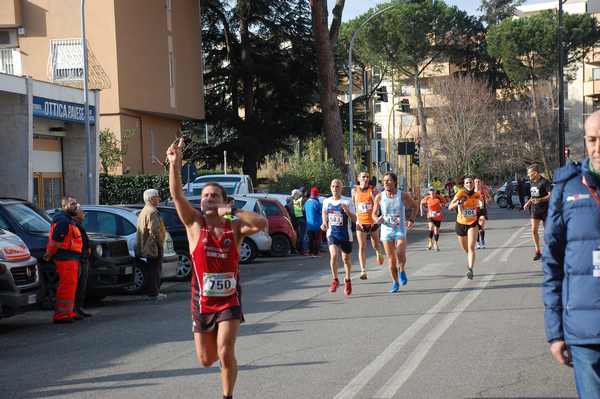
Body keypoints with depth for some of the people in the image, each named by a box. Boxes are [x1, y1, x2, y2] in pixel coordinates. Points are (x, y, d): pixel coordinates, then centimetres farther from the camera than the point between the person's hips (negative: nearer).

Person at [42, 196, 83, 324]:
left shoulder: (68, 220, 22)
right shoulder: (62, 220, -13)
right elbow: (55, 240, -18)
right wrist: (49, 255, -13)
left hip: (71, 258, 11)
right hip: (66, 258, -11)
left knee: (70, 286, 16)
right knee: (67, 286, -11)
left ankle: (69, 313, 23)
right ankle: (61, 315, -11)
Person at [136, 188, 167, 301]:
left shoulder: (144, 211, 18)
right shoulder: (152, 212, -17)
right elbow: (154, 231, -24)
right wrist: (160, 242, -12)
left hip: (147, 247, 11)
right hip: (154, 246, -11)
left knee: (150, 270, 15)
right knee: (155, 270, -6)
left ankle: (152, 292, 20)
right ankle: (154, 293, -4)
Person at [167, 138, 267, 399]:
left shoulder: (234, 227, -5)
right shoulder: (194, 224, -4)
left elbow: (261, 224, -25)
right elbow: (177, 195, -19)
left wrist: (231, 212, -29)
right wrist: (175, 164, -32)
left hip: (229, 299, -1)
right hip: (202, 300, 1)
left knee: (225, 353, -15)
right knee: (206, 360, 11)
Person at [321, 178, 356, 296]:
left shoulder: (347, 202, -9)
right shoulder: (326, 201, 2)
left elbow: (354, 219, -11)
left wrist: (347, 211, -28)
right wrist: (324, 223, 6)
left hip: (345, 234, -1)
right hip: (332, 233, 1)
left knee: (346, 259, 10)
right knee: (333, 255, -20)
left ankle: (347, 280, 34)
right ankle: (335, 279, -2)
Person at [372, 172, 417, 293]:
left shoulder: (403, 195, -5)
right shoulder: (379, 197, -3)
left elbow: (414, 206, 11)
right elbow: (374, 214, 4)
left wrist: (411, 220, 0)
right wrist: (377, 219, -18)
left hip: (400, 230, -2)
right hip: (386, 230, 2)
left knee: (400, 254, -21)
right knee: (391, 259, 3)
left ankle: (402, 271, 10)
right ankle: (395, 283, 18)